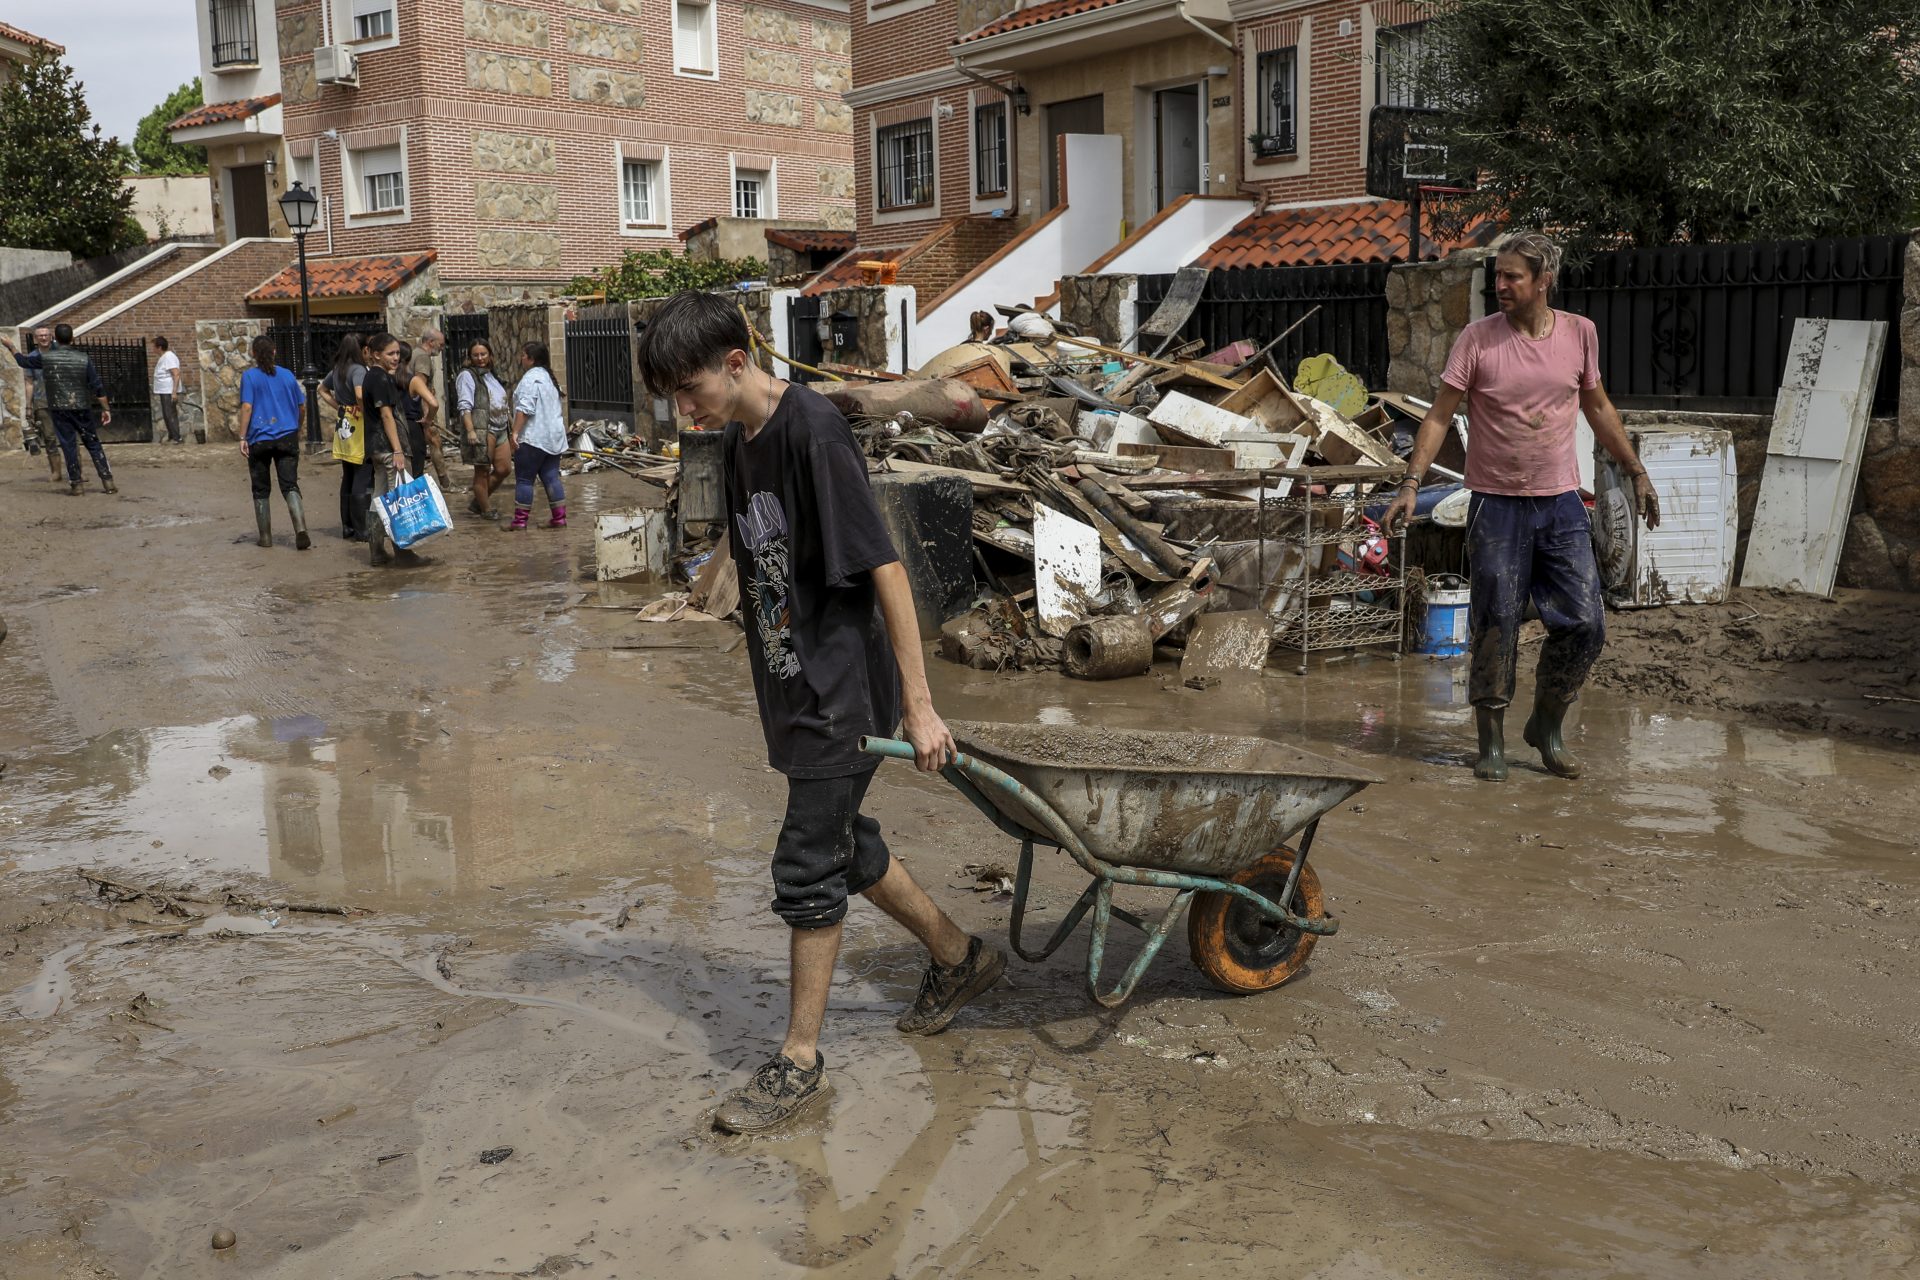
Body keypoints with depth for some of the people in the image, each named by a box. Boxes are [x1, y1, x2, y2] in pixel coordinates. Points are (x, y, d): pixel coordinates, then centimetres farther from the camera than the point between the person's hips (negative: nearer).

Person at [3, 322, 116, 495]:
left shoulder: (45, 357, -3)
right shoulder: (84, 358, -5)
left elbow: (23, 361, 17)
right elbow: (98, 386, -6)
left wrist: (10, 346, 33)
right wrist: (106, 409, 1)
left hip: (59, 410, 0)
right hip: (81, 409, 0)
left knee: (68, 445, 5)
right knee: (93, 444, 6)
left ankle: (76, 483, 5)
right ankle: (107, 481, 2)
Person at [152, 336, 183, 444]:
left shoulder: (169, 357, -15)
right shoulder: (163, 357, 17)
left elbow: (176, 374, -24)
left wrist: (174, 392, -27)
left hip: (169, 392, -11)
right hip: (164, 391, 11)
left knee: (170, 415, -11)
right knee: (167, 415, 13)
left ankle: (177, 438, -11)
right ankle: (171, 437, 18)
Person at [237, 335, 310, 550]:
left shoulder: (249, 376, -4)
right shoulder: (288, 375, 5)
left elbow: (247, 407, -12)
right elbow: (302, 407, 10)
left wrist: (242, 438, -9)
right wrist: (297, 429, 27)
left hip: (260, 439, -2)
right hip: (287, 438, 2)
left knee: (261, 491, 11)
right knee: (290, 486, -1)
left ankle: (266, 537, 16)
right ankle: (301, 530, -22)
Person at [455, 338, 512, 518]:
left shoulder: (491, 375, 21)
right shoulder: (467, 375, -4)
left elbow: (504, 405, 27)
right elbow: (464, 406, -14)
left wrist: (512, 425, 24)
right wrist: (470, 430, -24)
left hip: (500, 429, 8)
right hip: (481, 430, -8)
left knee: (504, 469, 4)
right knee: (482, 471, -1)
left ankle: (477, 502, 19)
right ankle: (486, 510, 8)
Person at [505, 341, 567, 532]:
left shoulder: (530, 378, -12)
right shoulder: (549, 377, 18)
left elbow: (525, 409, -21)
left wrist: (515, 431, -21)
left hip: (533, 438, -9)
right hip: (555, 437, 9)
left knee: (524, 479, -3)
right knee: (551, 477, 8)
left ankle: (520, 521, -2)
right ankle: (559, 518, 5)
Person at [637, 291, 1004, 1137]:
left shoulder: (813, 431, -20)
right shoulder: (737, 443, 8)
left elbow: (884, 568, -21)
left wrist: (919, 705, -21)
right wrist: (769, 669, 18)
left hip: (842, 689, -9)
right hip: (794, 688, 9)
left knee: (808, 866, -2)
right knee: (846, 844, 19)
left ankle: (801, 1064, 12)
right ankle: (959, 958, 40)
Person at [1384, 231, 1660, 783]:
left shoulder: (1580, 333, 3)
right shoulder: (1477, 339, -6)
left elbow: (1598, 409, 16)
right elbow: (1440, 415, -5)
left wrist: (1637, 473, 19)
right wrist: (1412, 482, -16)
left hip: (1561, 503, 3)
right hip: (1497, 504, -3)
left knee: (1584, 624, 2)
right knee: (1495, 627, 1)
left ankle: (1547, 726, 23)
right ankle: (1491, 742, 14)